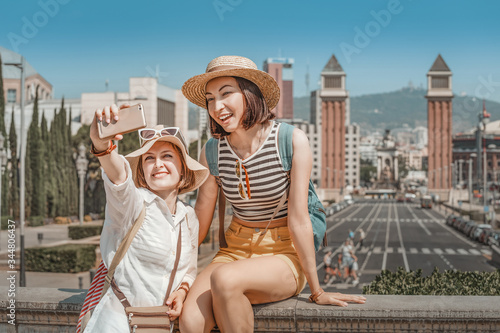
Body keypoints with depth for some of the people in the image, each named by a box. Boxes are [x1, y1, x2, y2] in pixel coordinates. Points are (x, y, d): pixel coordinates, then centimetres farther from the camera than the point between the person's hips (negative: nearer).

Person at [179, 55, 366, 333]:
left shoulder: (292, 141, -12)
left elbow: (298, 220, -12)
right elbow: (199, 225, 5)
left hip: (284, 255, -3)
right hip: (235, 250, 3)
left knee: (224, 279, -34)